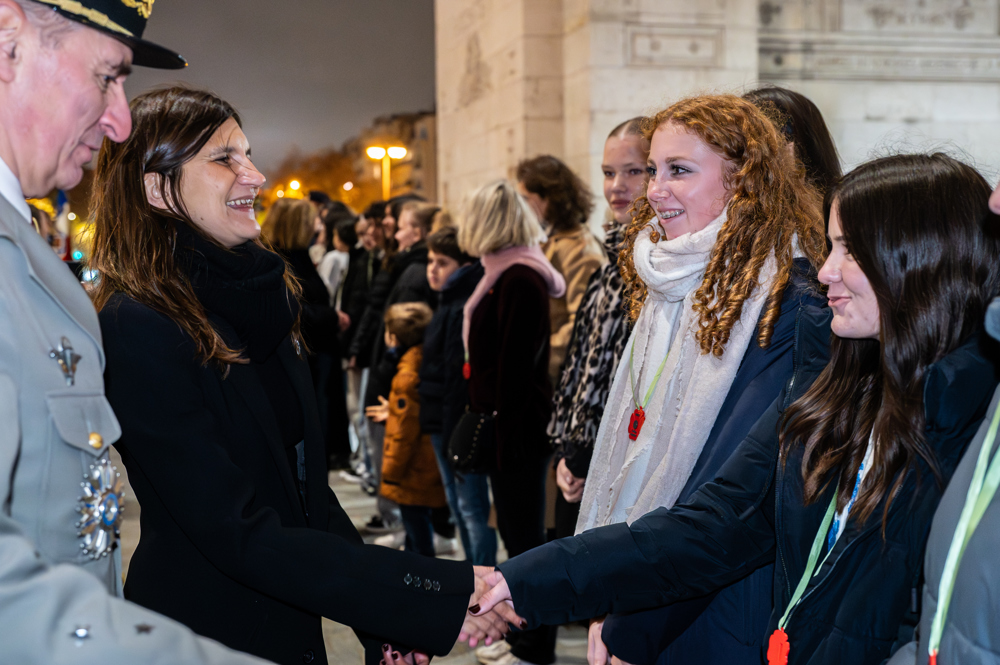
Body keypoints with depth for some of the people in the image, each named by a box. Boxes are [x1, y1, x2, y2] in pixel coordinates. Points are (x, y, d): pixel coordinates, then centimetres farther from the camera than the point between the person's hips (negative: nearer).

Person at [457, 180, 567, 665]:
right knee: (517, 532, 18)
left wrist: (502, 427, -21)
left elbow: (516, 365, -22)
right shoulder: (509, 273, 14)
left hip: (518, 425, -10)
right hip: (507, 424, 10)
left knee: (524, 535, -1)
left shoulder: (518, 280, -18)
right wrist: (485, 418, 16)